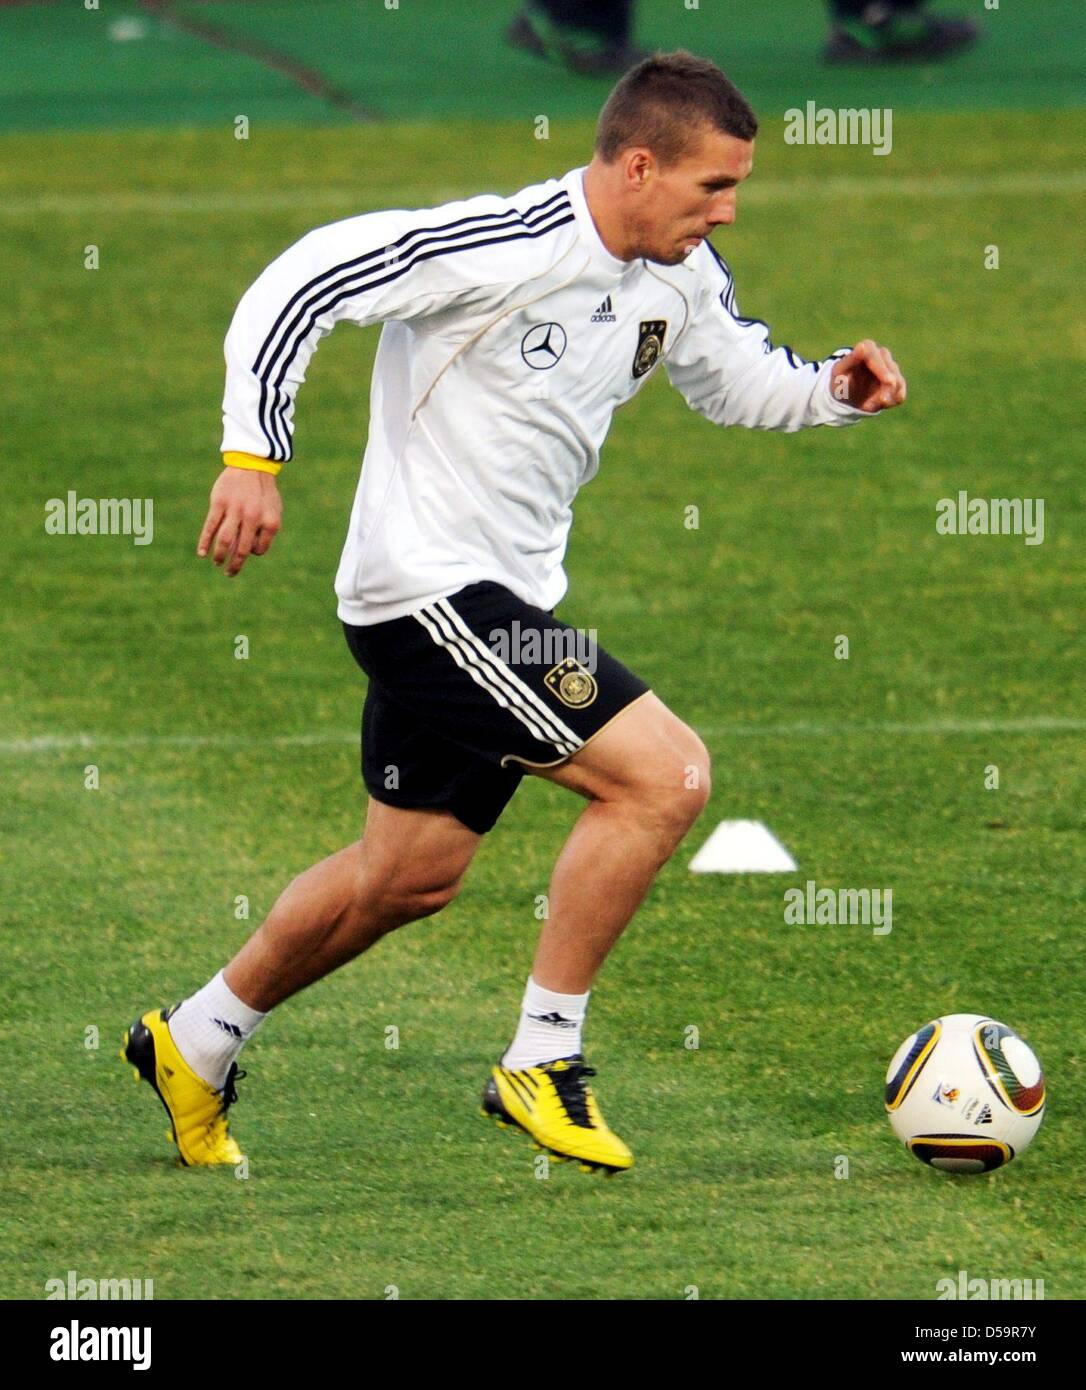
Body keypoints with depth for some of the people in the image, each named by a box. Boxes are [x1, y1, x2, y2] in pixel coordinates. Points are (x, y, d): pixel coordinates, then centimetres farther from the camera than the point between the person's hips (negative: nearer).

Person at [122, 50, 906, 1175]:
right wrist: (254, 456, -26)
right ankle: (542, 1063, -6)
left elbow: (734, 376, 24)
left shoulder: (679, 280, 4)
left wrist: (831, 387, 3)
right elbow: (298, 283, -22)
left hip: (501, 598, 10)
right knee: (664, 775, -17)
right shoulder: (508, 248, -23)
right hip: (432, 587, -10)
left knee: (412, 873, 20)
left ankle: (193, 1042, 38)